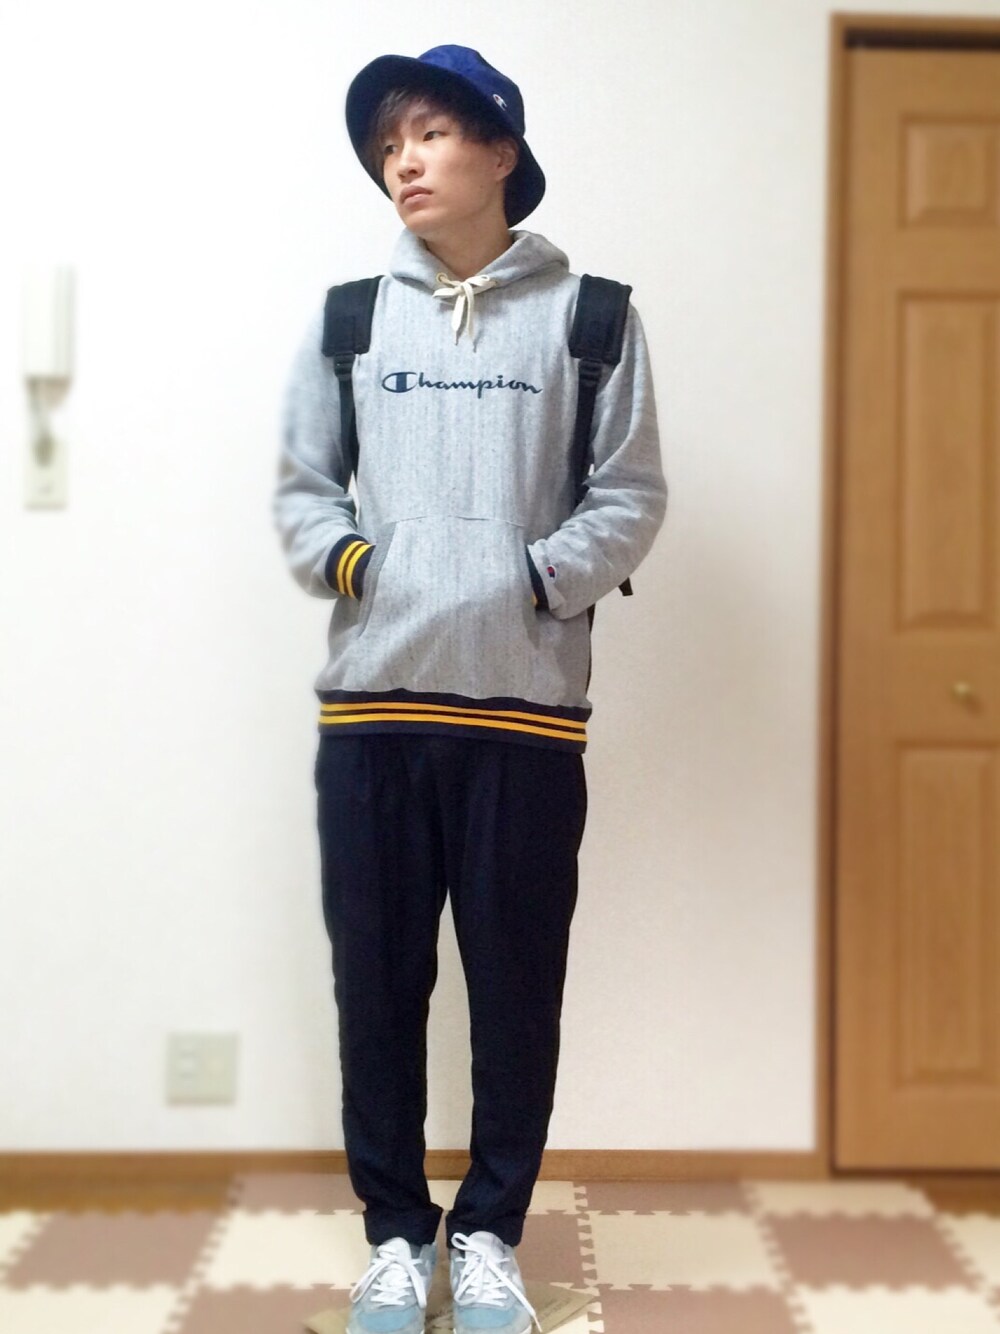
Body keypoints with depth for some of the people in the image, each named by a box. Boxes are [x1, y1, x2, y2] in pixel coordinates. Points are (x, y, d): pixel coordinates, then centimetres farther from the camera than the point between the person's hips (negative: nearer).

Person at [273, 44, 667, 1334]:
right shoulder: (347, 318, 10)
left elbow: (631, 495, 2)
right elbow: (299, 486, 12)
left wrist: (539, 580, -11)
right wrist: (346, 561, -6)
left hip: (525, 706, -1)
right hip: (372, 702, 2)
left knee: (517, 984, 5)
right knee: (376, 982, 7)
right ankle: (395, 1231, 22)